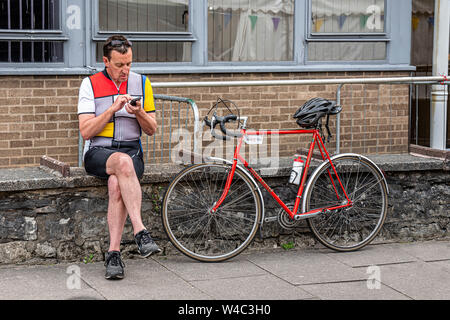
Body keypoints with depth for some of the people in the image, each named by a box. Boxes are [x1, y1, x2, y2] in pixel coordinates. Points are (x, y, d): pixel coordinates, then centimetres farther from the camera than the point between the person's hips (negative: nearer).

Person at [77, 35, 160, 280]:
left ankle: (113, 253, -32)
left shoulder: (141, 83, 10)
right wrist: (113, 109, -15)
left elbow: (151, 130, 11)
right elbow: (86, 131, -5)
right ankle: (140, 233, -43)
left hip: (131, 150, 2)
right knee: (123, 162, -38)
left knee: (116, 184, -34)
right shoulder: (90, 84, 2)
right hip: (98, 152, -2)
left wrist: (139, 113, -11)